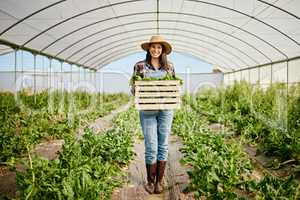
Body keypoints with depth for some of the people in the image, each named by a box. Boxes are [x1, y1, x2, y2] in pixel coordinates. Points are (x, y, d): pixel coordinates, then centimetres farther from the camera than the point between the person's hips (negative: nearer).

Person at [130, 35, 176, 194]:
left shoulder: (169, 66, 7)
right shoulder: (140, 66, 2)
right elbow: (133, 88, 5)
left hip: (166, 110, 2)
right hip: (147, 111, -2)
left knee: (163, 145, 6)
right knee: (151, 147, -1)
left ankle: (159, 181, 19)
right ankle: (150, 181, 18)